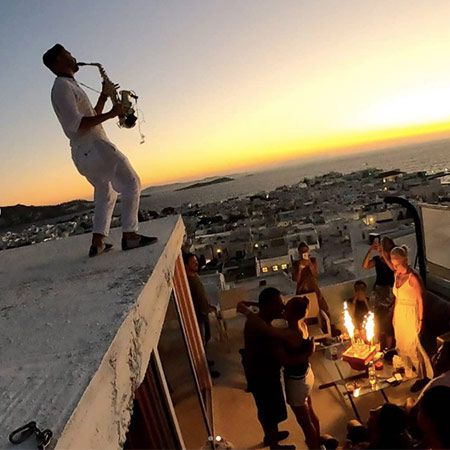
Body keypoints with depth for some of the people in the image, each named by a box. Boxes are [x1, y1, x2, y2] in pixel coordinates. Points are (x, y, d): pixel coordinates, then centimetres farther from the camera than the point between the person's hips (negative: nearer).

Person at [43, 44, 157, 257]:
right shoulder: (62, 86, -9)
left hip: (83, 153, 10)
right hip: (94, 148, -10)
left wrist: (104, 96, 17)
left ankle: (97, 243, 13)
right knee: (131, 184, -6)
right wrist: (111, 114, -18)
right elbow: (76, 124, -21)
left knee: (105, 194, 17)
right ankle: (129, 235, -8)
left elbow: (91, 117, 25)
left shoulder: (69, 86, 23)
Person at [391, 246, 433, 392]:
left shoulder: (413, 277, -23)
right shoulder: (397, 275, -1)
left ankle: (424, 376, 24)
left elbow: (420, 300, -17)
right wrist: (394, 313, 14)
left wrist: (420, 320, -13)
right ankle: (409, 369, 41)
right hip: (398, 314, 7)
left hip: (410, 315, -7)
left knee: (413, 346, 5)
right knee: (401, 344, 19)